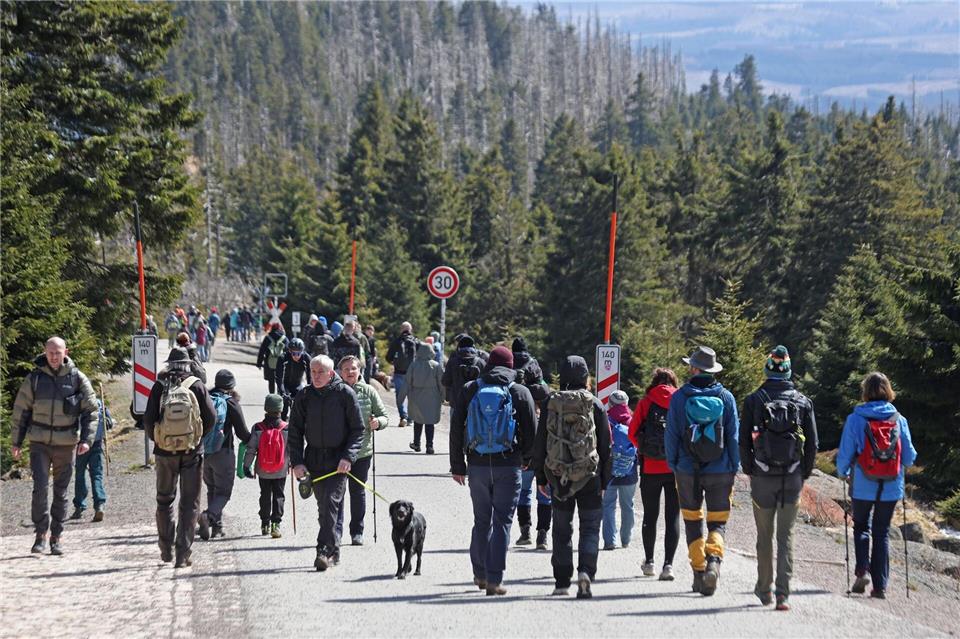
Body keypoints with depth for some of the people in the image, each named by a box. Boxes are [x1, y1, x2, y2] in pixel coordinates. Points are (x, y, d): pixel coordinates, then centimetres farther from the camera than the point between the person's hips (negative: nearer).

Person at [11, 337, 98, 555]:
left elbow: (91, 410, 3)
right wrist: (17, 442, 7)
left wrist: (87, 439, -8)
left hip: (66, 444, 0)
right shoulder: (34, 378, 2)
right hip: (39, 443, 0)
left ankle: (56, 538, 15)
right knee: (40, 488, -12)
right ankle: (41, 534, -2)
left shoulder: (77, 379, 0)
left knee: (61, 493, 6)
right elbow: (20, 411, 9)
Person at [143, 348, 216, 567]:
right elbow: (211, 418, -5)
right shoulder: (197, 386, -5)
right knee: (189, 503, 5)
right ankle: (183, 554, 0)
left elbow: (148, 419, -7)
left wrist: (156, 440, 12)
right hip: (192, 452, -1)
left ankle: (166, 548, 19)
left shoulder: (159, 387, -4)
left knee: (164, 500, 18)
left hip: (165, 452, 1)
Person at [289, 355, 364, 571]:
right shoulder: (304, 397, 5)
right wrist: (297, 462, -1)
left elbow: (358, 430, -1)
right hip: (314, 461, 4)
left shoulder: (345, 394, -3)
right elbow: (295, 432, 9)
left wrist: (348, 457, -13)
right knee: (323, 507, 8)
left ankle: (324, 551, -17)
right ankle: (334, 551, 18)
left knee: (330, 503, -15)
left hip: (338, 461, -4)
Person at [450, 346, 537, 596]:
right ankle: (494, 580, -4)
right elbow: (532, 431, 2)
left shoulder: (470, 390, 4)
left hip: (477, 465, 2)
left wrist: (457, 465, 10)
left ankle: (480, 574, 20)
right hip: (508, 466, -2)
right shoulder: (520, 392, -1)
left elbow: (456, 429, 4)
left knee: (481, 521, 15)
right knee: (502, 522, 1)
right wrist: (526, 458, 19)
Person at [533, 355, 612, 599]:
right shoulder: (594, 404, -2)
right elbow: (605, 445, 1)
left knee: (561, 528, 11)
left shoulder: (550, 403, 1)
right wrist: (604, 480, 8)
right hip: (589, 475, -1)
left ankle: (562, 581, 12)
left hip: (558, 475, 2)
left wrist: (540, 477, 11)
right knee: (590, 526, 4)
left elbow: (539, 443, 4)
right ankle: (586, 571, -17)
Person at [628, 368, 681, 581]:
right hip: (676, 468, 0)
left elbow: (633, 433, -3)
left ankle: (649, 561, 22)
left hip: (650, 468, 0)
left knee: (650, 515, 14)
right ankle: (668, 564, -7)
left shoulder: (645, 403, -1)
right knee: (672, 517, 2)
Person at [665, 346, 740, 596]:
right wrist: (734, 468, 9)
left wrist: (673, 465, 10)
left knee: (692, 520, 12)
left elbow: (671, 435, 0)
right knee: (717, 522, 5)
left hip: (688, 470, 0)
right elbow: (734, 436, 1)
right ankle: (714, 558, -22)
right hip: (720, 471, 0)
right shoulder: (726, 397, 0)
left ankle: (699, 572, 10)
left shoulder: (679, 397, -2)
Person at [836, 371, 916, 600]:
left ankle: (862, 570, -4)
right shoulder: (899, 420, -3)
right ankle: (880, 586, 9)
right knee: (882, 533, 13)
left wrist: (843, 474, 15)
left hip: (863, 487, -1)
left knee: (861, 527, 19)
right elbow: (909, 458, 2)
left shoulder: (855, 419, -9)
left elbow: (845, 455, -6)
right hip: (891, 489, 2)